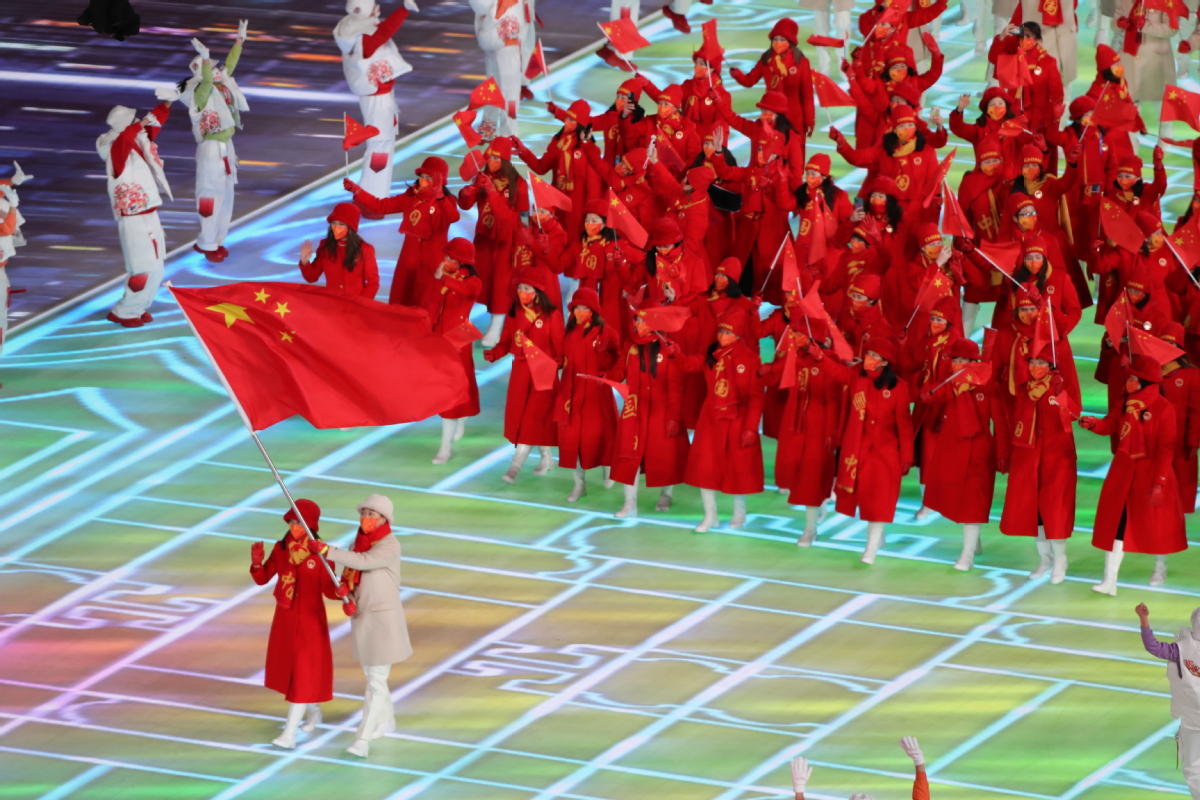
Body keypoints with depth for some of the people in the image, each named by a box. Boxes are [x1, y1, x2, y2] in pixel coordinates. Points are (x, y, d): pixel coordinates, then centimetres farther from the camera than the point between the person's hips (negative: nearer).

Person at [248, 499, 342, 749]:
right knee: (289, 667, 18)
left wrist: (339, 591, -35)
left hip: (310, 619, -5)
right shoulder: (281, 548, -3)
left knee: (303, 672, -6)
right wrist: (257, 562, -21)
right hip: (285, 617, 5)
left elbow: (327, 588, -13)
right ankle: (313, 711, 43)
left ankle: (289, 734, -8)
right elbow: (262, 579, -1)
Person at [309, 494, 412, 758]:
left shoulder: (389, 546, -18)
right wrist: (347, 594, -17)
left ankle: (363, 740, -13)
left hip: (383, 619, -8)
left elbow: (363, 562, -33)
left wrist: (325, 550, -36)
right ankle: (386, 721, 41)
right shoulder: (359, 541, 5)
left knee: (376, 680, -9)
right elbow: (347, 573, 5)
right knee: (371, 673, 22)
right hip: (361, 615, 8)